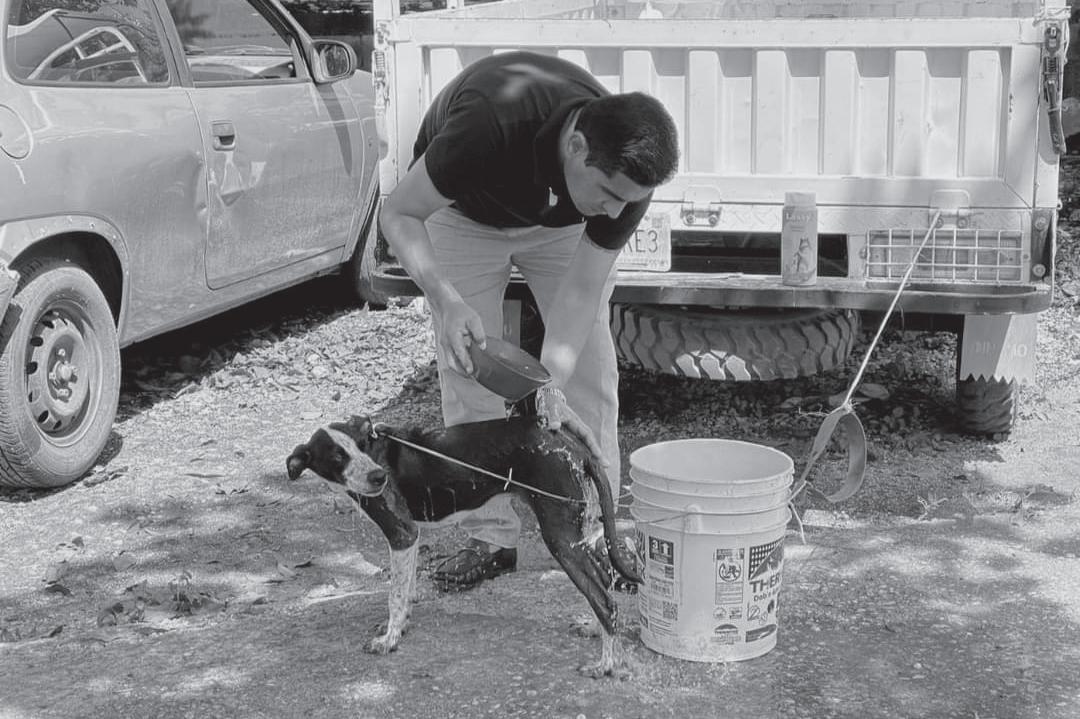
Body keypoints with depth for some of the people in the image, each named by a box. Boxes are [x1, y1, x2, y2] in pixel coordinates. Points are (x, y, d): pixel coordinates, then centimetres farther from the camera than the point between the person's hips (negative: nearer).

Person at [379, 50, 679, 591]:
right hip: (463, 214, -2)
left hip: (561, 222, 2)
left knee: (589, 366, -4)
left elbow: (583, 287, -25)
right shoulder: (489, 124, -45)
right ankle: (491, 535, 5)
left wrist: (552, 382, -39)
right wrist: (447, 301, -47)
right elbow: (399, 213, -32)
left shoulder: (626, 171, -33)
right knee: (468, 368, -6)